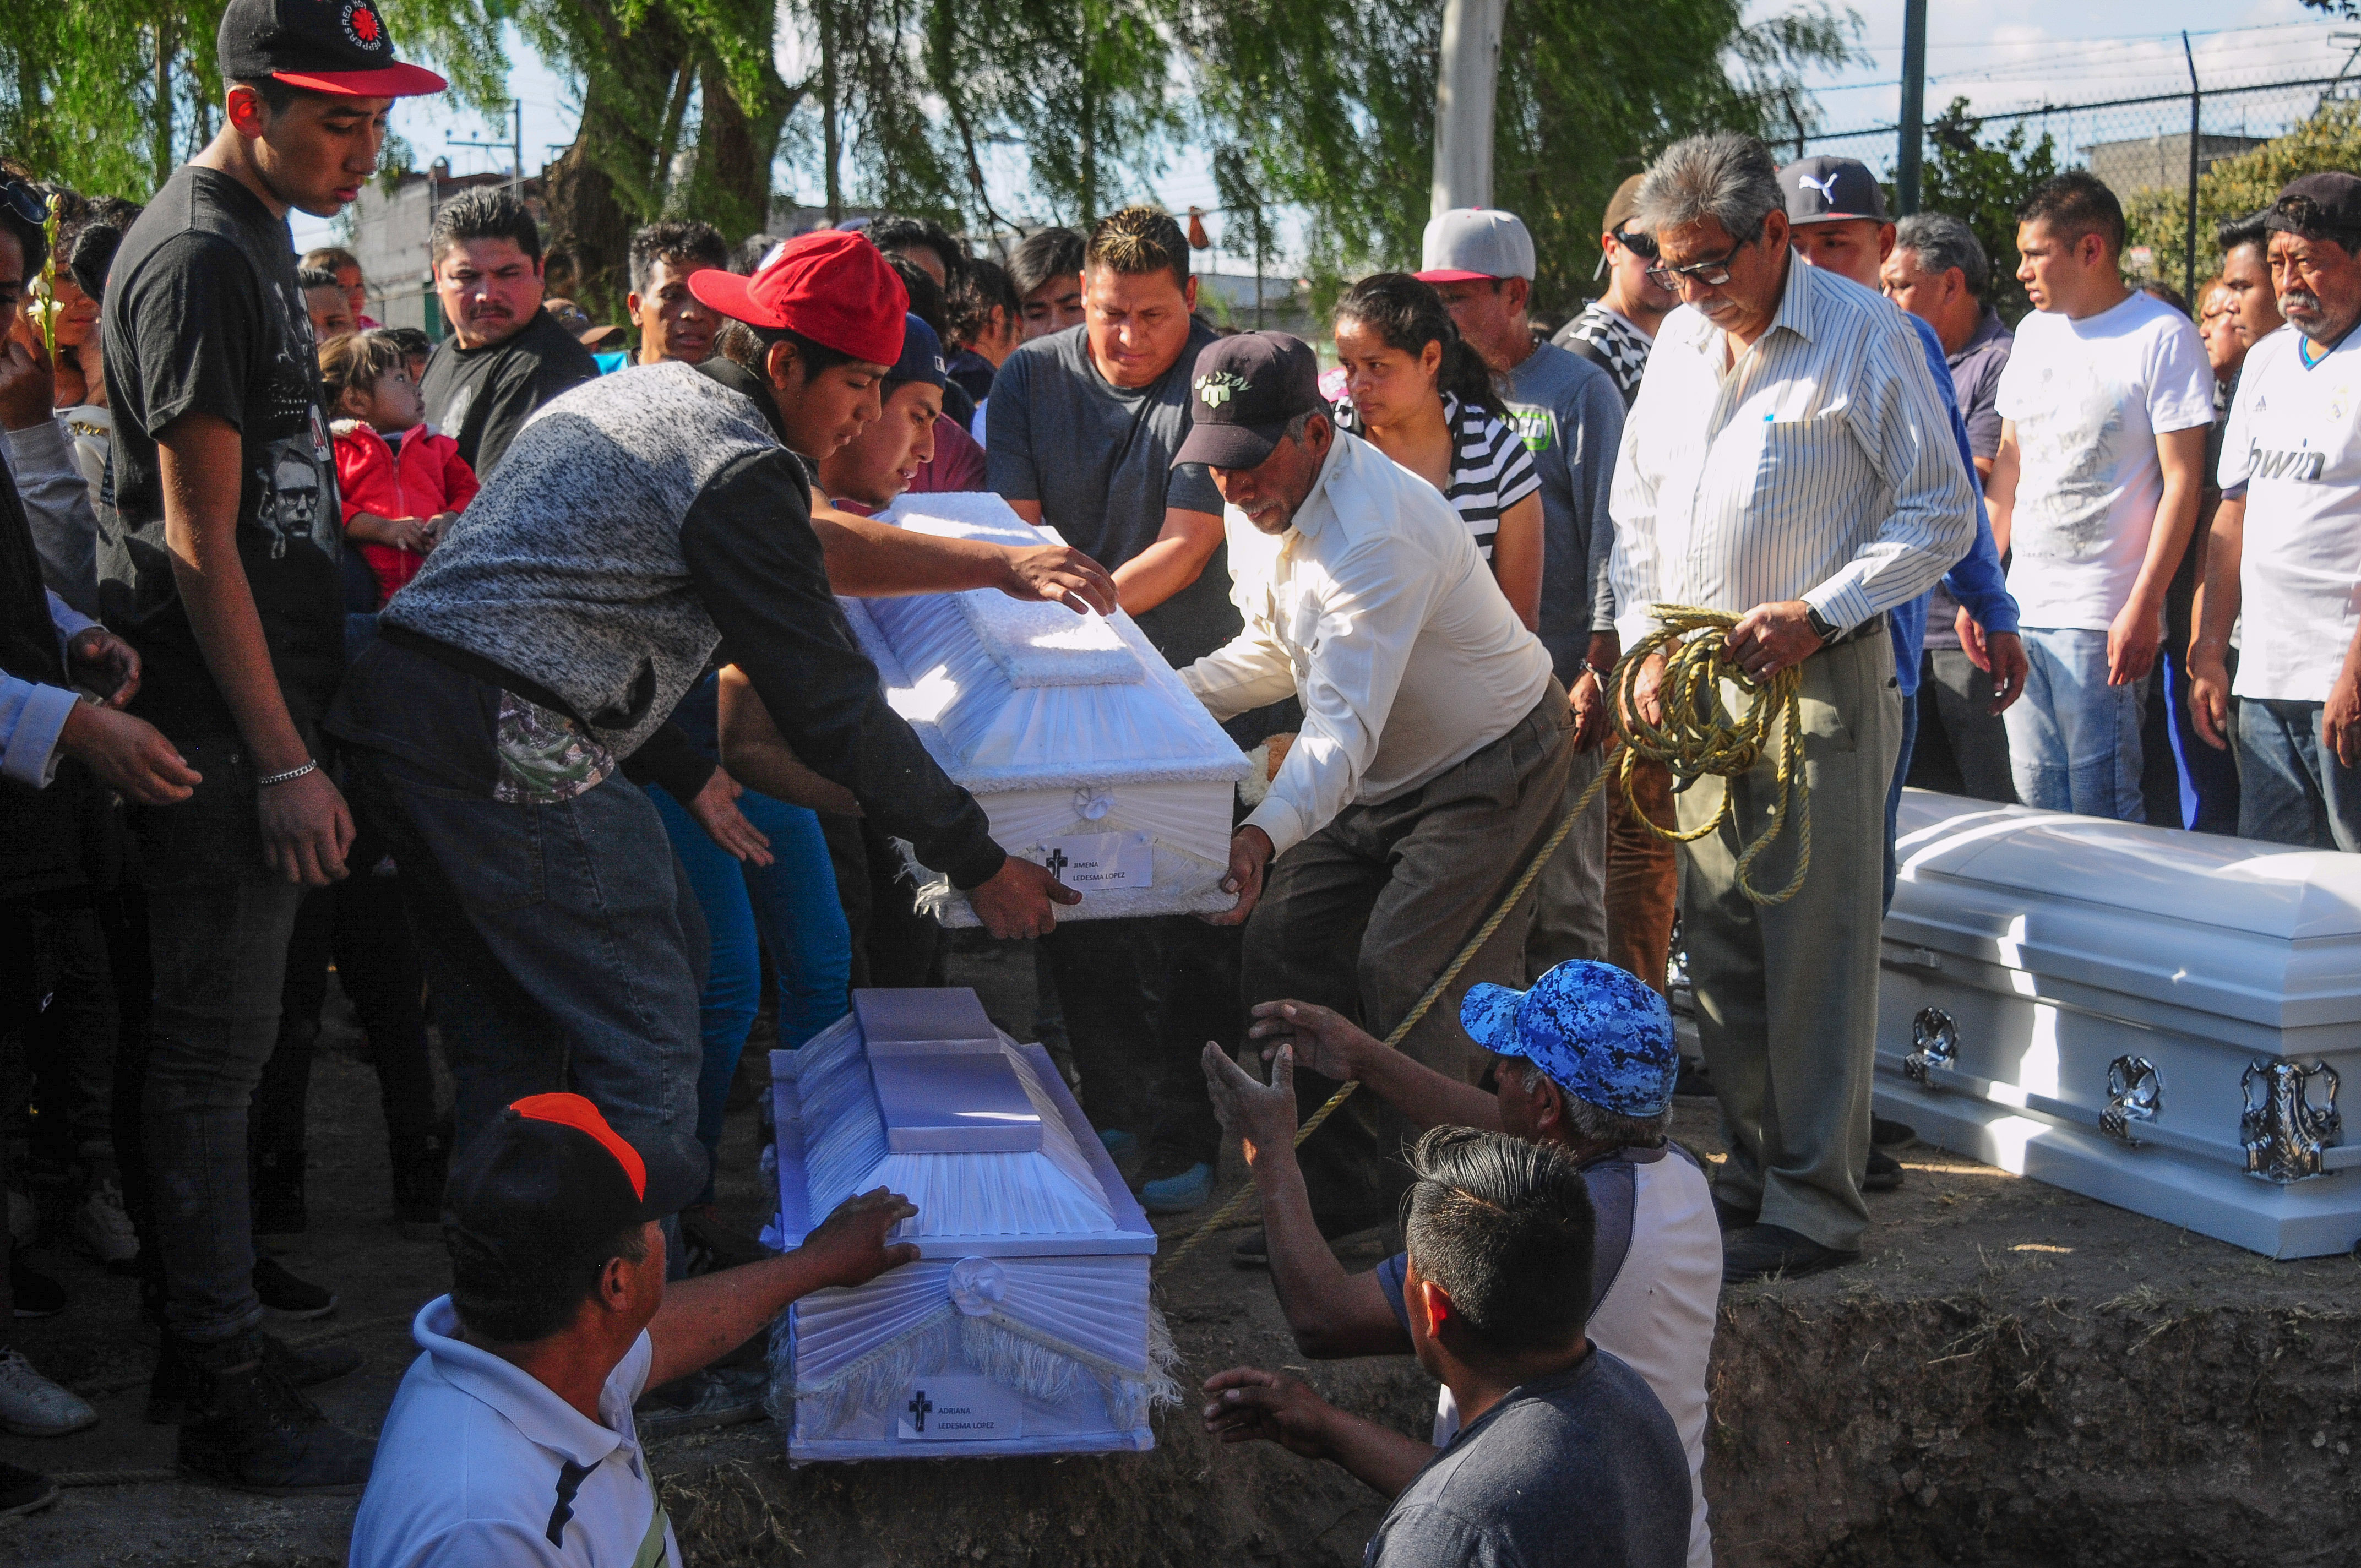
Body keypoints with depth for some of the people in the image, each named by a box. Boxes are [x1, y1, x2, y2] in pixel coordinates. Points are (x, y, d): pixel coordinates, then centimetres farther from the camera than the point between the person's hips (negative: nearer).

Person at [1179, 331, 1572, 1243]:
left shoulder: (1377, 535, -33)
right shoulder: (1261, 503, -3)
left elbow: (1344, 723, -44)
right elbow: (1276, 651, 12)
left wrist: (1266, 834, -59)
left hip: (1494, 763, -9)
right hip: (1388, 772, 9)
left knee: (1399, 966, -19)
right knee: (1285, 938, 1)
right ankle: (1336, 1193, 11)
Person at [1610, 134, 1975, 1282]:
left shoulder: (1866, 338, -7)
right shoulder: (1678, 341, 13)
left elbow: (1941, 514, -7)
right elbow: (1637, 508, 19)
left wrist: (1817, 614, -16)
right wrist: (1646, 641, 6)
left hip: (1819, 678, -7)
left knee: (1814, 947, -6)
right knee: (1720, 944, 10)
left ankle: (1814, 1205, 2)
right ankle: (1751, 1173, 23)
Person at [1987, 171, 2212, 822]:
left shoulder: (2164, 336, -7)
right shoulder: (2034, 333, 15)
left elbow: (2182, 482, -10)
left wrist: (2143, 607, -16)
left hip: (2102, 620, -7)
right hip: (2021, 611, 7)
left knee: (2102, 813, -5)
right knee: (2036, 804, 9)